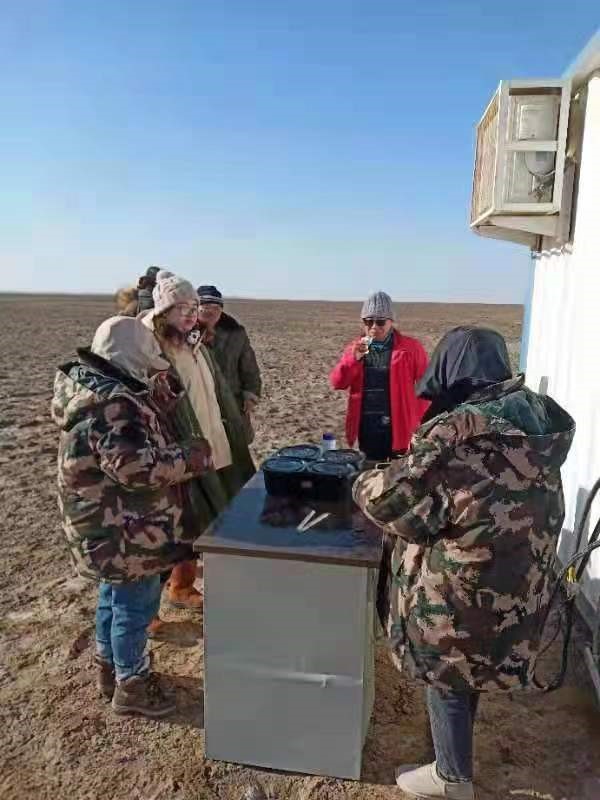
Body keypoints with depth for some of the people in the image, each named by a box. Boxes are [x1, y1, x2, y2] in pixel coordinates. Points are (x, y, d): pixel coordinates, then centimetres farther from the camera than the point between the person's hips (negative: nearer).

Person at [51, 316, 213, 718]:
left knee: (115, 597, 25)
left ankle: (110, 668, 43)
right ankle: (131, 685, 26)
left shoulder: (95, 389, 7)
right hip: (124, 531, -11)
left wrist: (158, 396, 1)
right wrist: (191, 455, -20)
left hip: (110, 524, 11)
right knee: (136, 604, 7)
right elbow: (138, 466, -33)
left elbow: (137, 437, 14)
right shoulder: (113, 403, -27)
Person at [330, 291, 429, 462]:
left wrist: (421, 423, -8)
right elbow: (337, 383, 0)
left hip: (399, 426, -3)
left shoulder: (411, 347, -3)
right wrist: (354, 358, -16)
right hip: (367, 427, 3)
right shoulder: (355, 348, 7)